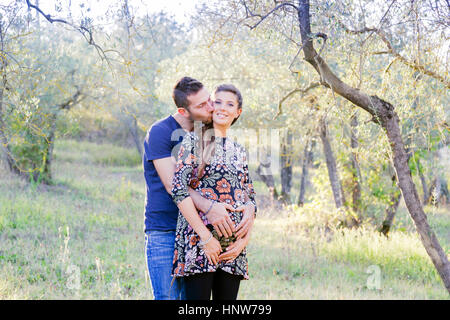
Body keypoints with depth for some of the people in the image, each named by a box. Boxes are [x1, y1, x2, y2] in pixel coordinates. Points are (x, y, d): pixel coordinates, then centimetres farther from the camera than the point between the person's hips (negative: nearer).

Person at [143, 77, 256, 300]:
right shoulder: (159, 132, -7)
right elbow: (172, 184, -17)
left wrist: (249, 207, -11)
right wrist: (208, 207, -30)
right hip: (163, 231, -5)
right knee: (168, 296, -9)